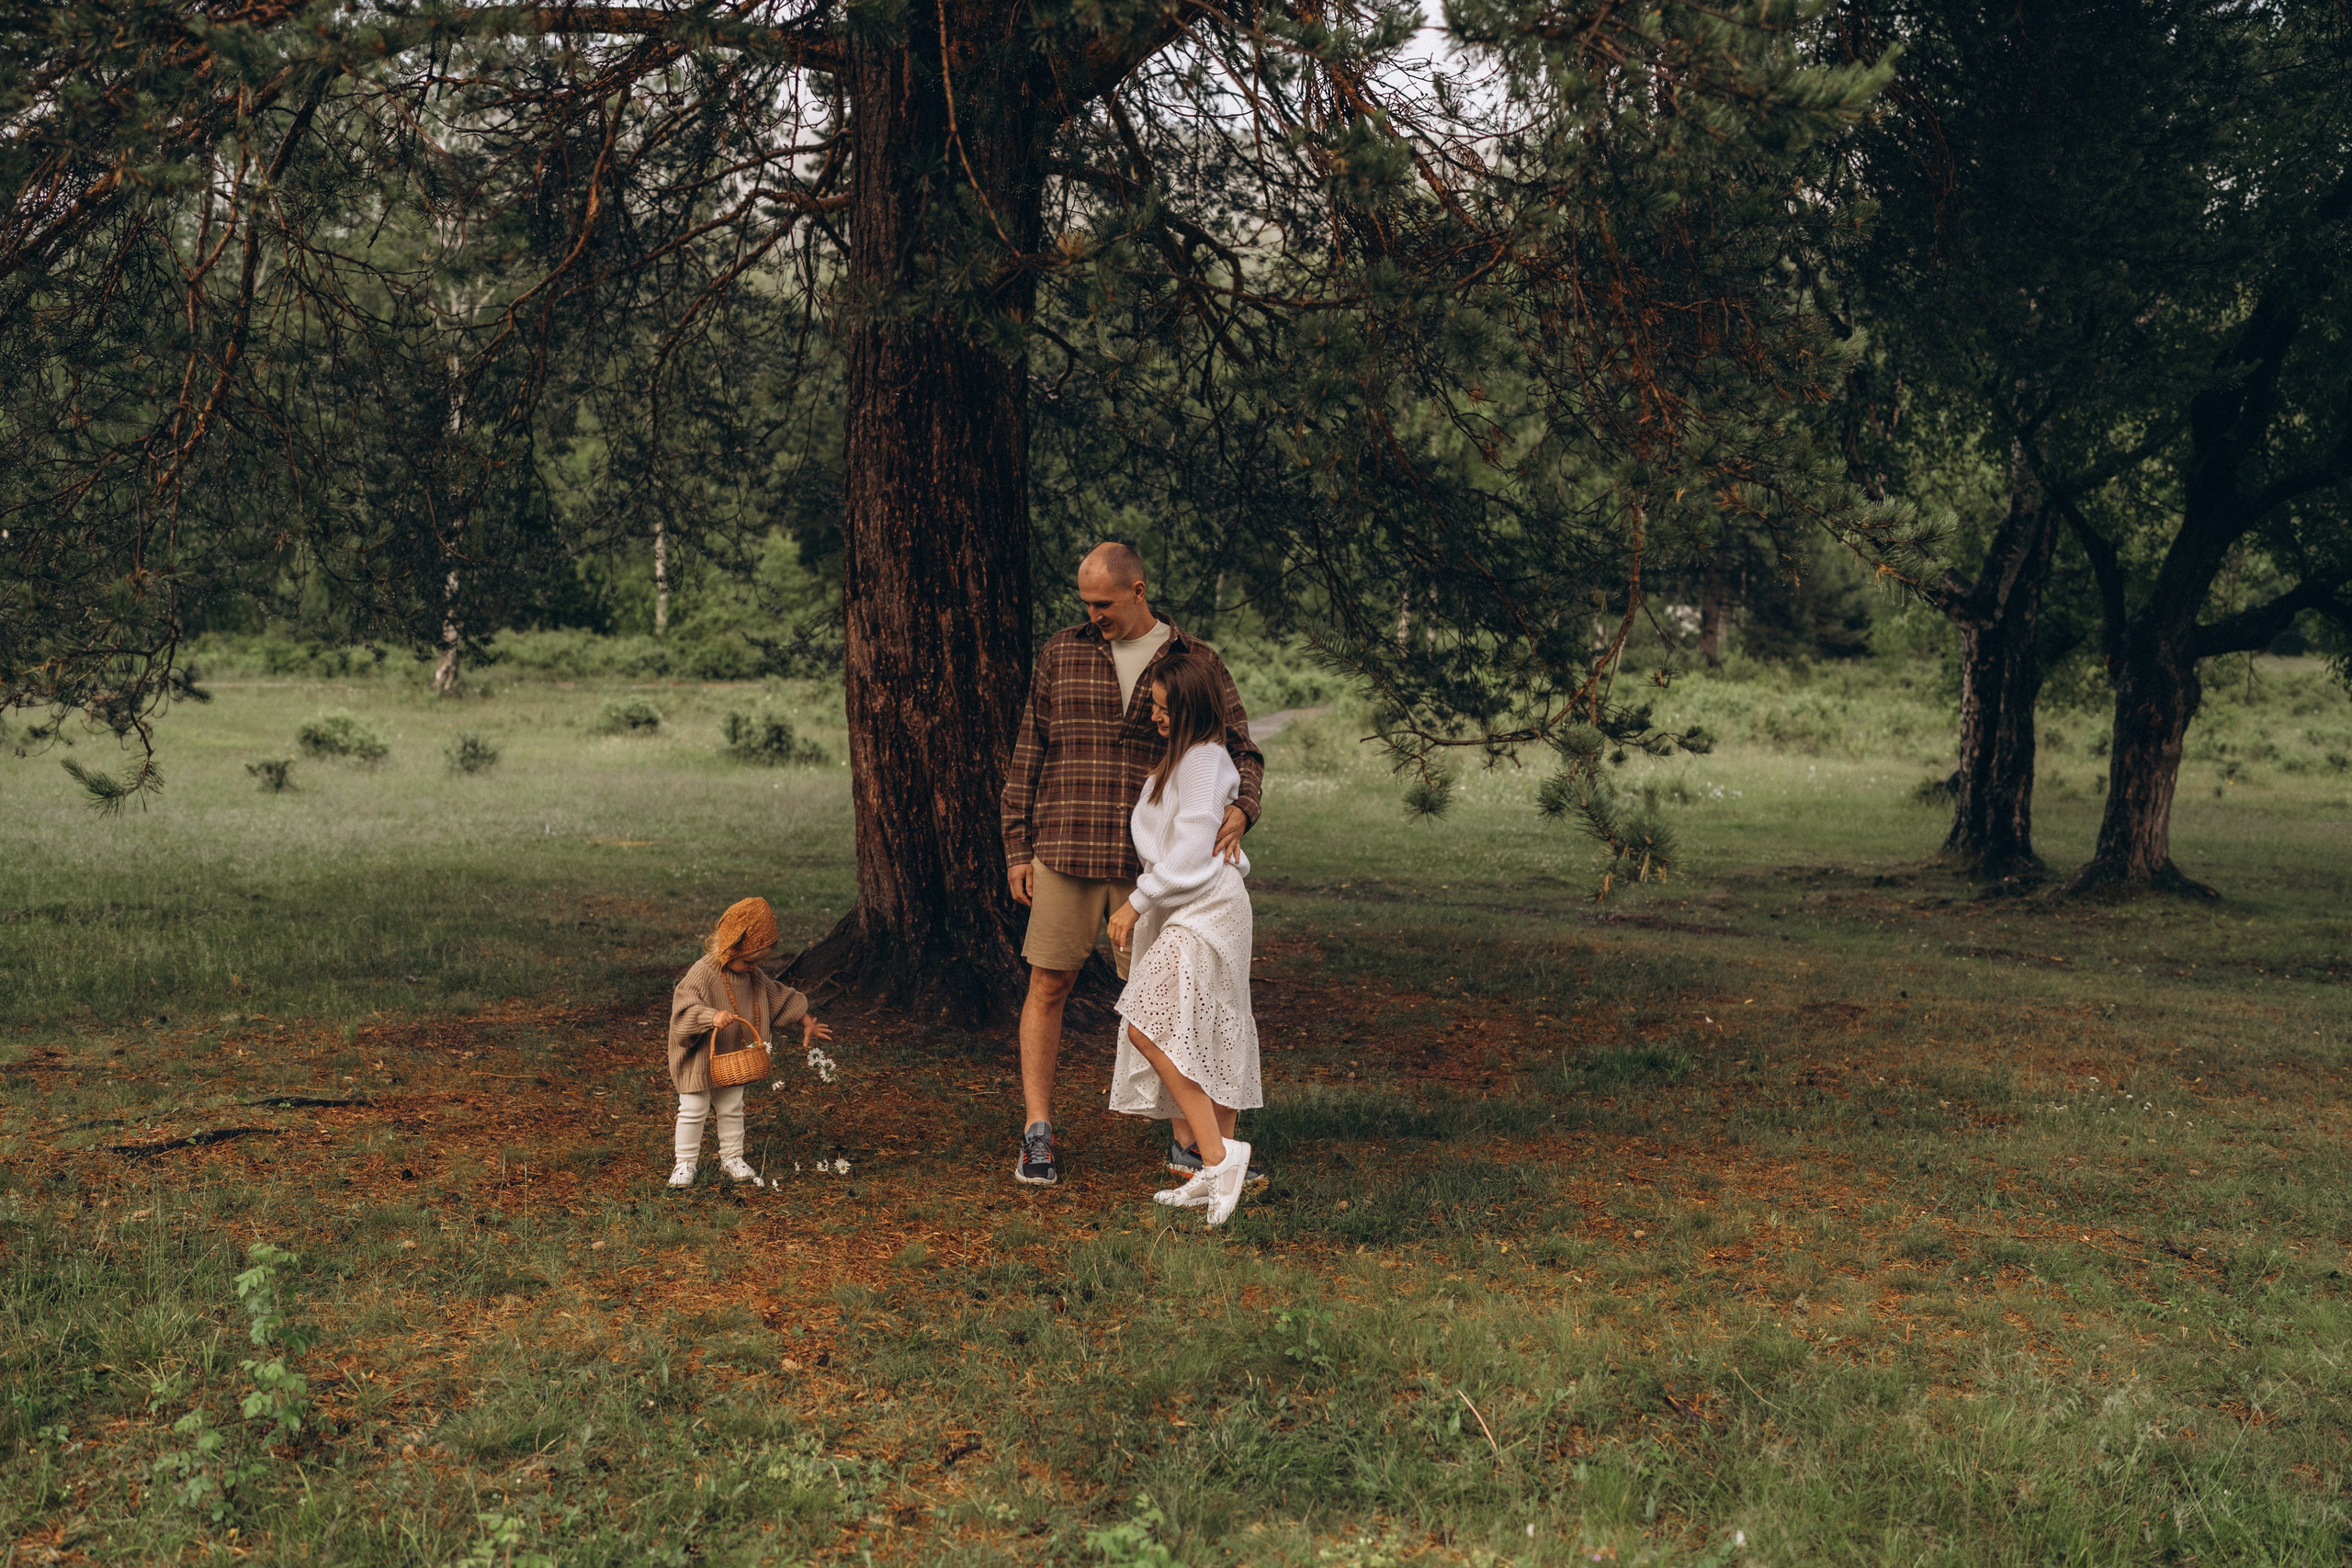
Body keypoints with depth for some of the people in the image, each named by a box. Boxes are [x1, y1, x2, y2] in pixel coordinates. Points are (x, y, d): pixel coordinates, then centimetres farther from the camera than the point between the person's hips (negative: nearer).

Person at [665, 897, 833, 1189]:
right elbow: (684, 1010, -31)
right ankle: (685, 1163, 19)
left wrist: (808, 1024, 13)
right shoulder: (702, 974, -24)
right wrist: (712, 1016, -47)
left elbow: (781, 997, 10)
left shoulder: (755, 977, -2)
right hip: (700, 1060, -6)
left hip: (734, 1061, 6)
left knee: (732, 1110, 17)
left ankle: (732, 1159, 31)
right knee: (693, 1111, 5)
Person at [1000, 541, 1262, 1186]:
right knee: (1048, 987, 1)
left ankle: (1188, 1138, 12)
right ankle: (1037, 1132, 10)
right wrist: (1017, 847, 6)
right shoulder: (1061, 653, 7)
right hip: (1066, 848, 1)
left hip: (1153, 859, -1)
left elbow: (1241, 751, 3)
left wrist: (1241, 806, -19)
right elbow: (1029, 753, 10)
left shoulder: (1198, 663, 4)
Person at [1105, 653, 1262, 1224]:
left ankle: (1217, 1154, -20)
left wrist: (1137, 903, -16)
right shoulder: (1181, 758, 19)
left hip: (1204, 907, -10)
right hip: (1186, 911, 10)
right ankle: (1216, 1174, 12)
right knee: (1205, 1040, 9)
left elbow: (1191, 849, -18)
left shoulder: (1203, 760, -12)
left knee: (1148, 1027, -18)